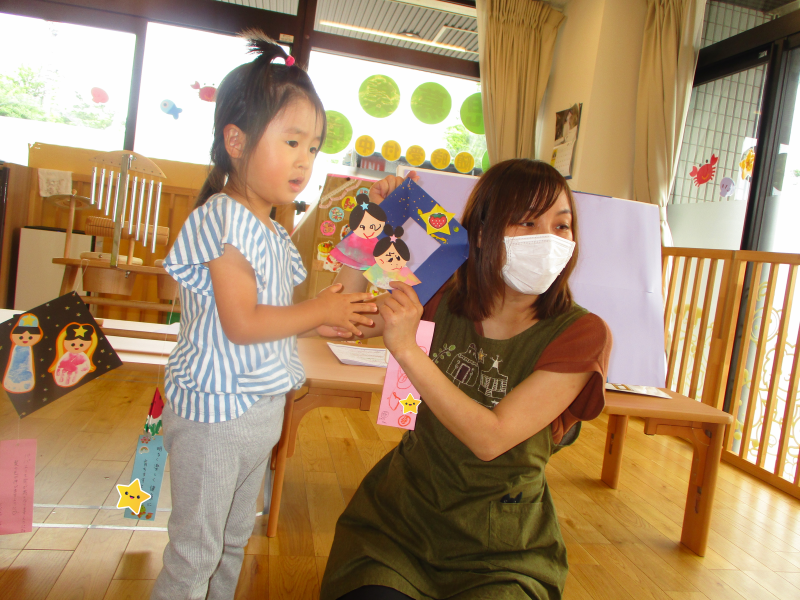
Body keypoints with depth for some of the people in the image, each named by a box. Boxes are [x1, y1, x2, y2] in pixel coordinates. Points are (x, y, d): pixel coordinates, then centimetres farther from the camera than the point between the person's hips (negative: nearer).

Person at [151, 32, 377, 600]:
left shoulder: (275, 232, 10)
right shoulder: (224, 217, -18)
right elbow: (240, 323, -24)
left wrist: (327, 321, 1)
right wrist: (318, 311, -15)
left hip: (261, 404, 9)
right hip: (216, 406, -9)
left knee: (236, 536, 24)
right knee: (196, 548, 6)